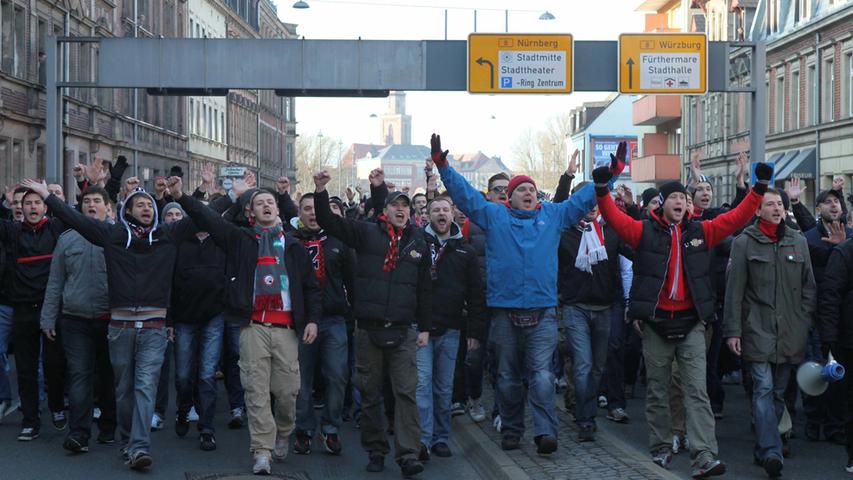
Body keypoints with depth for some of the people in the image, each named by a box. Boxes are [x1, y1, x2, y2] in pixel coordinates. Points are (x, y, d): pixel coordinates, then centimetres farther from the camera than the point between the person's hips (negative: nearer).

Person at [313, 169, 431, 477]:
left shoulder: (418, 243, 8)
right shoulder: (366, 233, 3)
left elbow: (424, 289, 12)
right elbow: (329, 222, -4)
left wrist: (425, 328, 11)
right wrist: (321, 193, -20)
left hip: (403, 331, 1)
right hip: (368, 328, -1)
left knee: (406, 393, -5)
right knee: (370, 393, 7)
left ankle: (408, 455, -5)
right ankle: (376, 451, 19)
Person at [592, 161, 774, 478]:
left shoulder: (700, 232, 6)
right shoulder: (645, 232, -2)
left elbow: (737, 217, 3)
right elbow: (614, 217, -15)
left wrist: (760, 188, -5)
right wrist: (602, 189, -31)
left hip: (691, 323, 1)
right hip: (656, 322, -1)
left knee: (697, 391, -6)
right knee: (657, 391, 10)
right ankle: (661, 448, 24)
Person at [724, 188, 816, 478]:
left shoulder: (798, 242, 11)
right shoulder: (745, 242, 0)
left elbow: (809, 287, 15)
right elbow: (734, 289, -2)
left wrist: (804, 322, 6)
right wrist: (733, 330, -6)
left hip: (790, 332, 4)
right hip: (758, 329, -4)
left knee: (779, 392, 8)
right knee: (764, 388, -14)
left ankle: (763, 450, 18)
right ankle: (771, 452, -20)